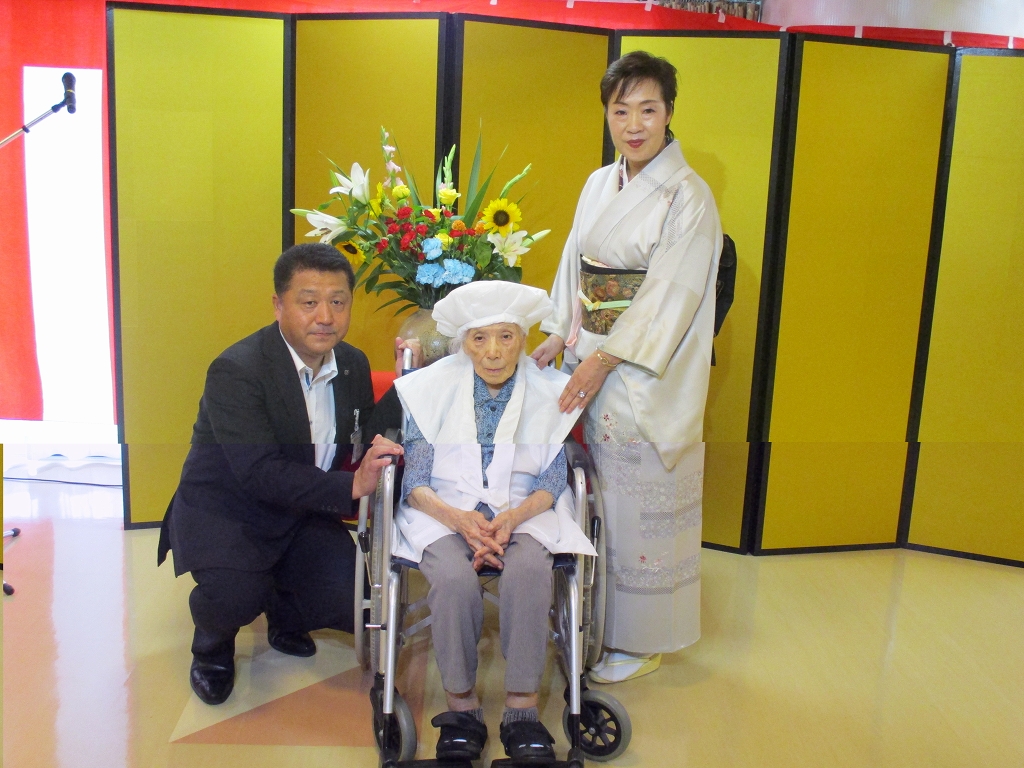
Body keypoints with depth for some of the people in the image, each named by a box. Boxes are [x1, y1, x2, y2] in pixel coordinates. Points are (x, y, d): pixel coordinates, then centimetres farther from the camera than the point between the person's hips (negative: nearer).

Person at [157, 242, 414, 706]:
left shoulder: (353, 364, -1)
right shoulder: (236, 371, -24)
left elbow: (371, 432, 1)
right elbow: (259, 473, -32)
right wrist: (351, 485, -42)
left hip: (302, 514, 6)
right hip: (224, 511, -5)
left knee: (355, 608, -12)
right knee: (237, 597, -32)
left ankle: (285, 614, 25)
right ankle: (212, 648, 8)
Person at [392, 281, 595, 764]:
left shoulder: (550, 392, 3)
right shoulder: (431, 388, 2)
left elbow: (552, 482, 1)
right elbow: (415, 481, -1)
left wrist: (511, 518, -19)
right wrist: (459, 519, -20)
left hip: (524, 510, 1)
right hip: (445, 509, 0)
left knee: (529, 570, -32)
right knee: (454, 578, -32)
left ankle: (522, 709, -20)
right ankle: (461, 705, -13)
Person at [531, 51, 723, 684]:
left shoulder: (688, 196, -11)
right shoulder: (600, 184, 11)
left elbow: (668, 297, -16)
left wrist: (603, 361, -17)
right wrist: (558, 335, 2)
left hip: (647, 375, -6)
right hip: (592, 364, 6)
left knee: (641, 501, 3)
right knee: (599, 494, 14)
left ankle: (642, 638, 21)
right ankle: (598, 616, 32)